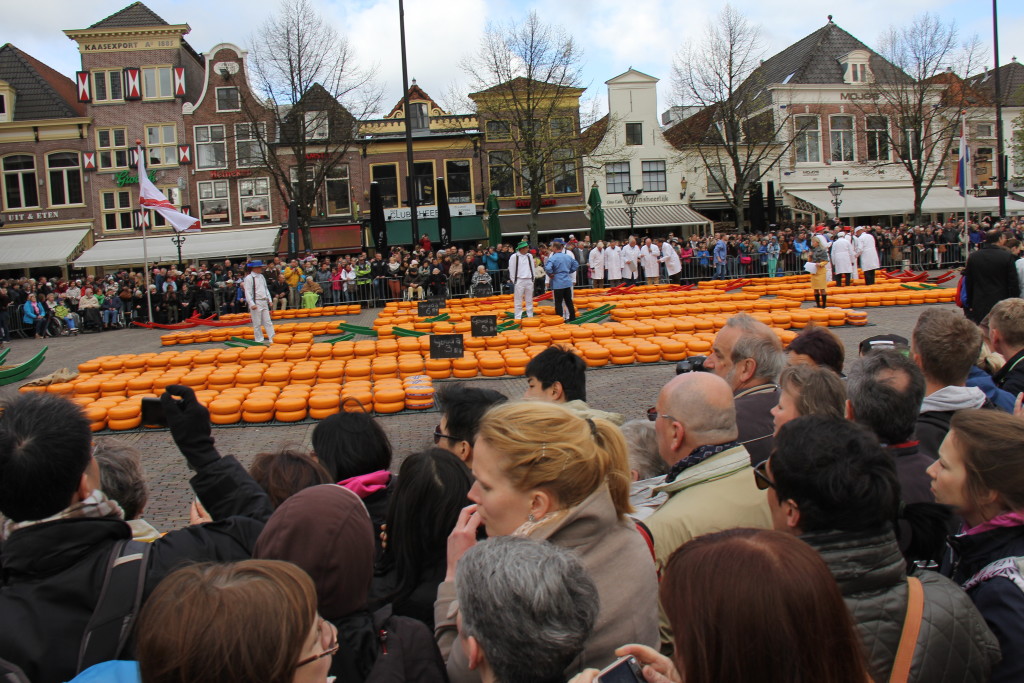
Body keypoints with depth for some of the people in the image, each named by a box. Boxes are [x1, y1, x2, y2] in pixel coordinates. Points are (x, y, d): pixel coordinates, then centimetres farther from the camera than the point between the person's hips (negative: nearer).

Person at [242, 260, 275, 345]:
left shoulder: (261, 277, 14)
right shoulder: (248, 278, -8)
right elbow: (248, 292, -12)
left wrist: (269, 300, 14)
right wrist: (252, 304, -19)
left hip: (264, 302, 7)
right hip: (256, 303, -7)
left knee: (267, 322, 6)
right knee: (257, 323, -1)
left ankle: (272, 339, 7)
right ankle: (259, 340, 6)